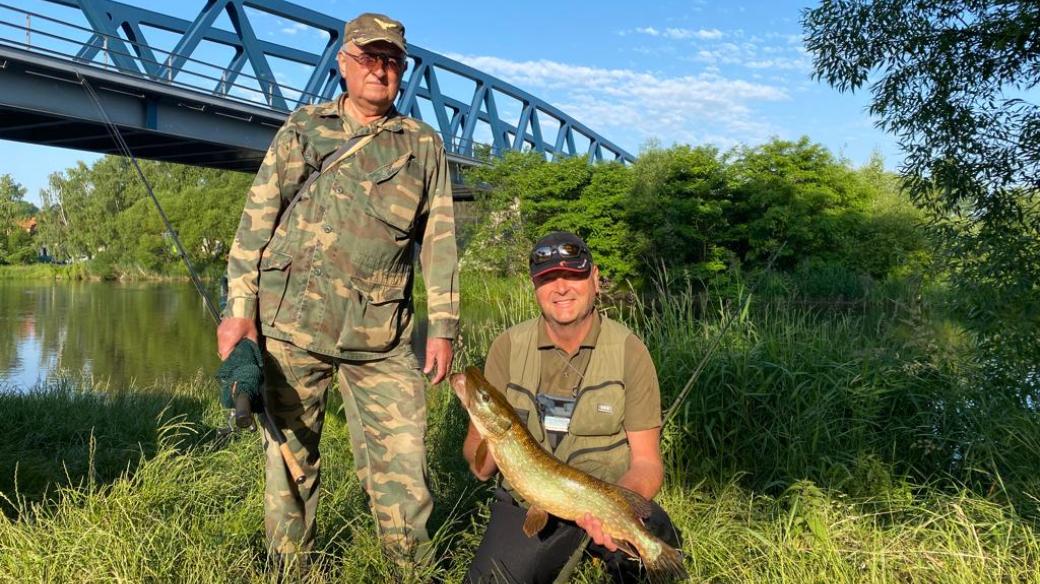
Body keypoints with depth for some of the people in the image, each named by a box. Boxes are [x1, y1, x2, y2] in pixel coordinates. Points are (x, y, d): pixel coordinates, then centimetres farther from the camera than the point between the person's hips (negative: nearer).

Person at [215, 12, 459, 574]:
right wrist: (238, 307, -2)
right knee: (290, 449, 8)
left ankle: (413, 567, 14)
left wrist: (443, 326, 1)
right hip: (293, 320, 0)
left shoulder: (424, 145, 12)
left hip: (382, 334, 0)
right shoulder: (302, 127, 11)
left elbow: (439, 239, 9)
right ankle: (287, 566, 24)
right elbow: (257, 219, 7)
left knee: (401, 457, -2)